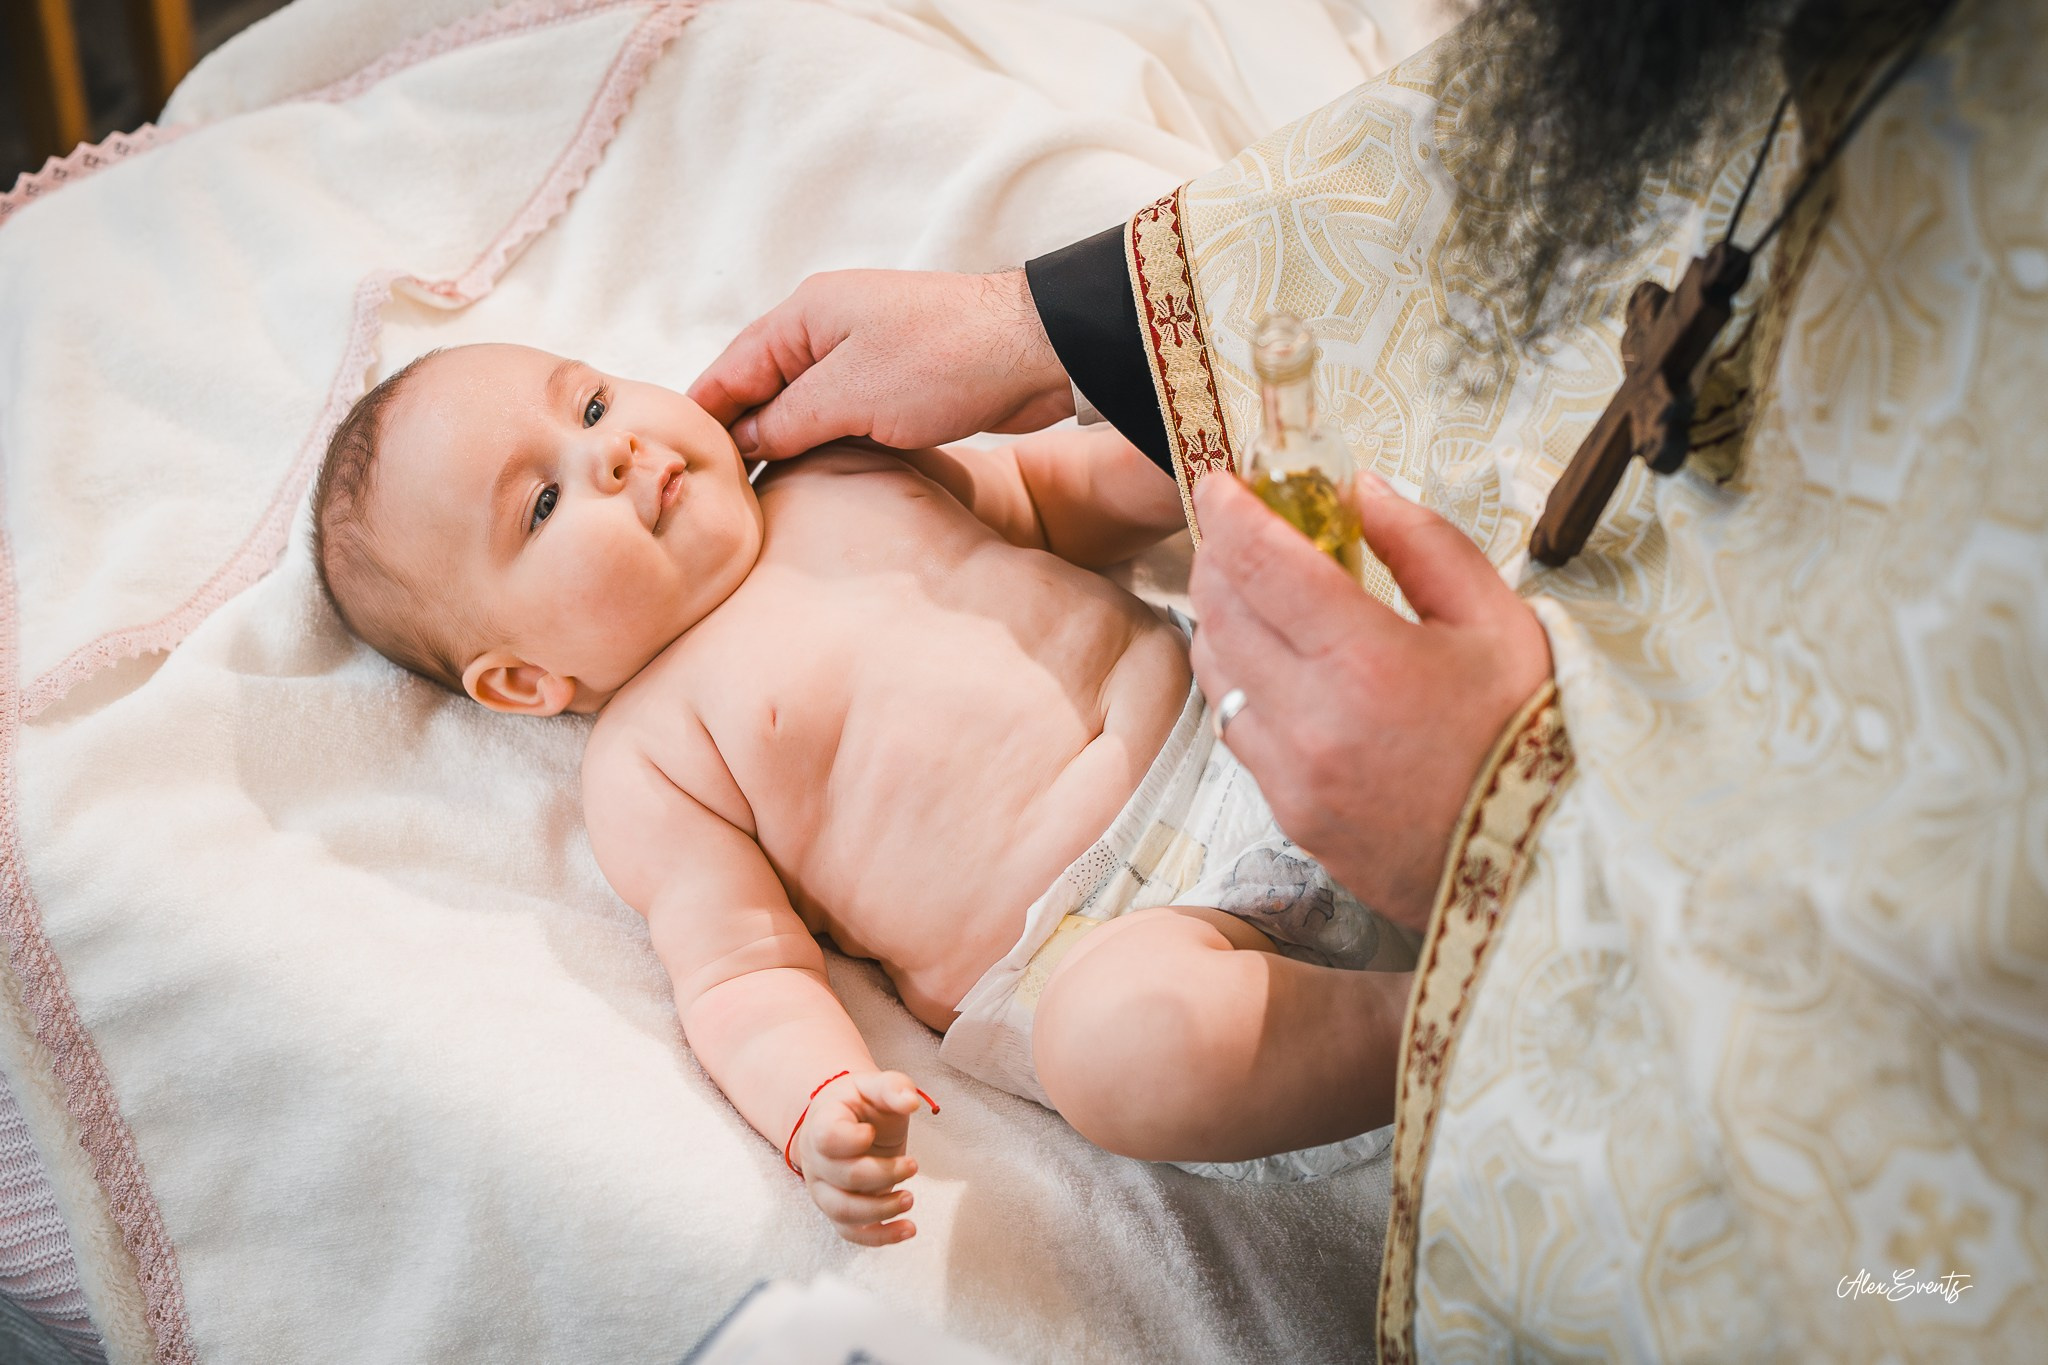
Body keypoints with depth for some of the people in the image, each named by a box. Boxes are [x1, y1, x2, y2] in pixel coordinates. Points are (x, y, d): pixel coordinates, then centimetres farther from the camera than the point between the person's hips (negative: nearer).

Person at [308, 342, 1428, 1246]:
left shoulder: (846, 476, 16)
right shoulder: (651, 757, -1)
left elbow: (1045, 493, 28)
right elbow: (742, 972, -7)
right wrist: (816, 1111, -28)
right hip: (1081, 939, -5)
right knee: (1127, 1036, -36)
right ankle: (1420, 1020, -19)